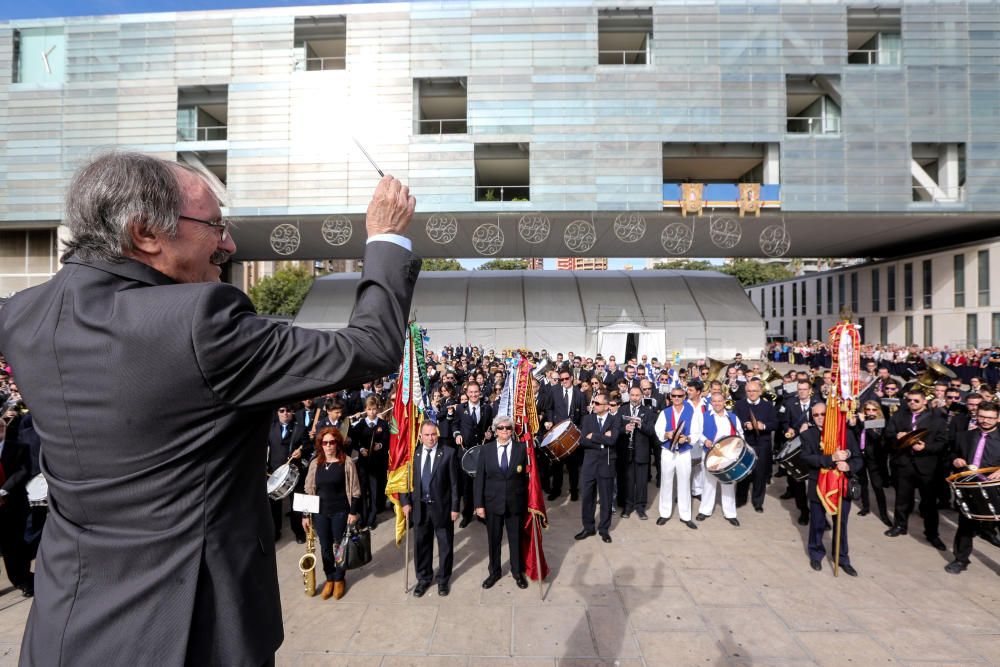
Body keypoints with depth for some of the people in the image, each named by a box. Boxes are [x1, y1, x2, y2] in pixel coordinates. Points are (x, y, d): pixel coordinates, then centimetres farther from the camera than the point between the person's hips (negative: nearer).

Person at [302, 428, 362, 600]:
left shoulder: (347, 462, -9)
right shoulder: (315, 463, 0)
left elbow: (355, 491, -6)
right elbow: (308, 490, 6)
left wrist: (353, 512, -10)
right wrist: (305, 514, 3)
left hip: (340, 512, -3)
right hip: (320, 512, 3)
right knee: (325, 547, 13)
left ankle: (339, 579, 30)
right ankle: (329, 579, 32)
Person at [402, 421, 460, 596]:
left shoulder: (448, 453, -10)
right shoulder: (413, 453, -1)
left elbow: (454, 482, -8)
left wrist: (455, 507, -9)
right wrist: (405, 501, -3)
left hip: (442, 507, -2)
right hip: (419, 507, 2)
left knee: (445, 545, 13)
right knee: (421, 545, 16)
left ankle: (443, 579, 34)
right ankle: (423, 578, 37)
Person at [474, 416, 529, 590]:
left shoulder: (521, 448, -5)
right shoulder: (486, 449, -3)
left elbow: (527, 476, -4)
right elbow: (479, 478, -2)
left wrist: (527, 501, -6)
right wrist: (479, 504, -5)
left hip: (516, 503, -1)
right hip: (492, 502, 1)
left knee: (516, 539, 14)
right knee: (493, 539, 14)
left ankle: (517, 572, 36)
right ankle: (494, 572, 35)